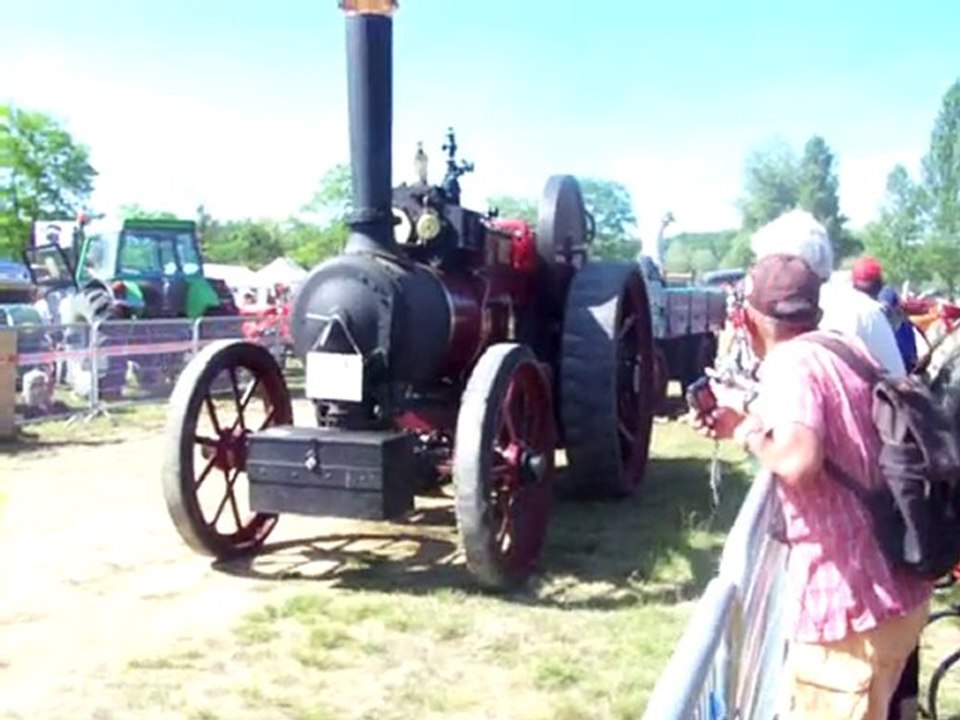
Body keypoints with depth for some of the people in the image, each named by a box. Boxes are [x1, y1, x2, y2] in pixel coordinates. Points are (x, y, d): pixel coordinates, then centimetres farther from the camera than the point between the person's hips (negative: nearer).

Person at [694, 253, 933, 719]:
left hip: (852, 602, -9)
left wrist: (750, 432, -15)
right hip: (898, 587, 9)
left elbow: (797, 461, -35)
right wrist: (750, 422, 15)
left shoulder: (789, 364, -17)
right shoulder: (847, 348, 8)